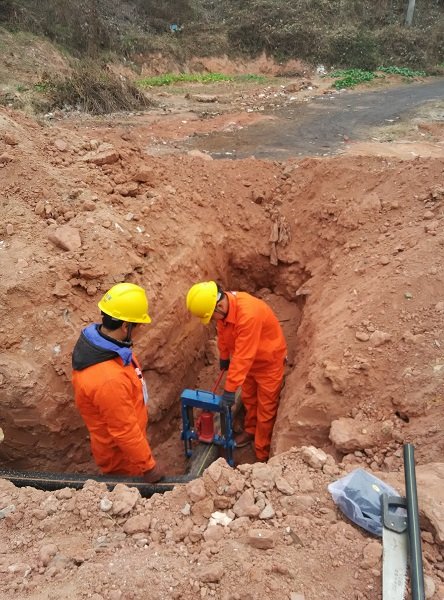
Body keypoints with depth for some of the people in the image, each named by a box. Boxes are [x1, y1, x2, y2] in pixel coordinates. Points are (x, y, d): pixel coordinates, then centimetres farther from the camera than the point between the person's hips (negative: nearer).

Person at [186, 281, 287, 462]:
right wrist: (223, 357, 19)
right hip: (249, 359, 7)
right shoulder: (223, 307, -15)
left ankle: (263, 455, 18)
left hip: (269, 360, -7)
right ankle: (250, 430, 47)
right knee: (248, 398, 24)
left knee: (265, 408, 5)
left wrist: (229, 389, -31)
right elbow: (223, 335, 5)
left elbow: (242, 356, -37)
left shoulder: (249, 314, -41)